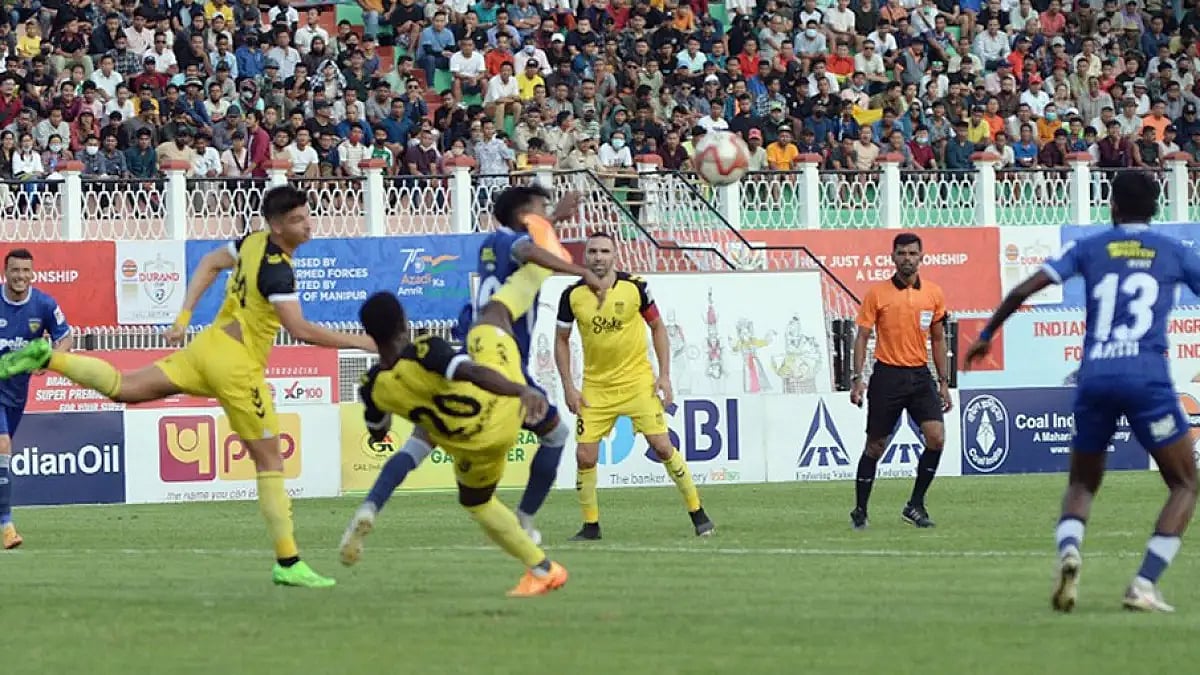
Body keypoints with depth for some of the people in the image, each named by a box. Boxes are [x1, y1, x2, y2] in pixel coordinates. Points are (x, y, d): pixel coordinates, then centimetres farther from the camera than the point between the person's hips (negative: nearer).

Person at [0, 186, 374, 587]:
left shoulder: (254, 243, 5)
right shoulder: (278, 271, -21)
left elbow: (210, 264, 17)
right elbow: (300, 330, -24)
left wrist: (184, 317, 19)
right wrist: (358, 342, -19)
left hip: (209, 344, 8)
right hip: (238, 367, -8)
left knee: (124, 388, 12)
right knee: (270, 460, -1)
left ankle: (46, 358, -1)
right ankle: (287, 564, 0)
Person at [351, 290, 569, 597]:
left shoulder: (374, 389, -10)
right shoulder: (425, 352, -24)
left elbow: (377, 433, 11)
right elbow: (474, 373, -40)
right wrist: (521, 390, -51)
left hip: (479, 444, 2)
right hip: (505, 400, -2)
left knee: (477, 503, 31)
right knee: (484, 326, 24)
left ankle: (542, 570, 27)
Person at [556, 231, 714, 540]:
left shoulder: (635, 288, -8)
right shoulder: (573, 295, -5)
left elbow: (657, 326, 4)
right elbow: (561, 340, 6)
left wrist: (664, 375, -2)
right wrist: (568, 386, -2)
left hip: (638, 382, -2)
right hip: (595, 386, 2)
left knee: (662, 447, -7)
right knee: (585, 456, -6)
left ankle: (698, 515, 7)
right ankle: (590, 525, 10)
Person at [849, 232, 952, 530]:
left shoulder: (933, 293, 6)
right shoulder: (877, 293, -3)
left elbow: (938, 339, 14)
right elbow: (862, 336, -2)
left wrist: (944, 382, 11)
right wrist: (857, 378, -11)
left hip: (920, 376, 3)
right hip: (887, 375, -3)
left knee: (936, 438, -12)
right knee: (876, 445, 2)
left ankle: (915, 505, 1)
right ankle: (860, 511, 15)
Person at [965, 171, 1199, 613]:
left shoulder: (1089, 249, 13)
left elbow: (1025, 289, 7)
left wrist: (986, 336, 18)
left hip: (1093, 378, 2)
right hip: (1147, 378, -2)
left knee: (1082, 485, 20)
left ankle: (1069, 552, -13)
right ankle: (1144, 585, -5)